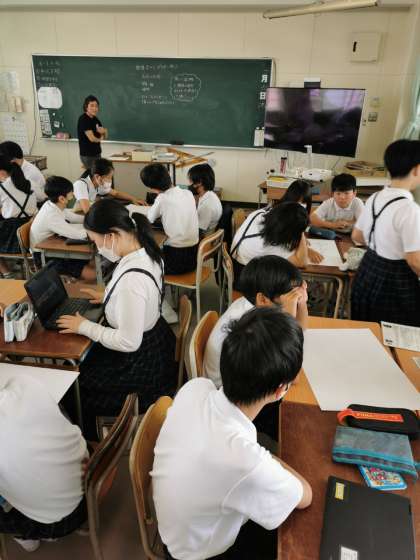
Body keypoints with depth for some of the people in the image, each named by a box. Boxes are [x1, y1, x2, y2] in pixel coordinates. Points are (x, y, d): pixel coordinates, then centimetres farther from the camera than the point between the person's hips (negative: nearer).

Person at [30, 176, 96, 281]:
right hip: (45, 257, -9)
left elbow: (74, 218, 6)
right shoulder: (51, 216, -31)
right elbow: (77, 235, -33)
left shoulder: (53, 205, -6)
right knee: (92, 274, -17)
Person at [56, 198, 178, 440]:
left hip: (140, 362, -9)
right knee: (87, 360, 26)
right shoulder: (146, 251, -7)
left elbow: (128, 342, -27)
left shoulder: (131, 279, -36)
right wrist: (108, 297, 8)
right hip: (154, 341, 9)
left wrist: (84, 326, -17)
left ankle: (91, 443, 38)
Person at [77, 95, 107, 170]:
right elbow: (92, 138, -21)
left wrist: (104, 131, -12)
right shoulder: (83, 119, -13)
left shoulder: (95, 119, 11)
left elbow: (105, 136, 12)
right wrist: (100, 138, 1)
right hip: (87, 155, -8)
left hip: (97, 153, 8)